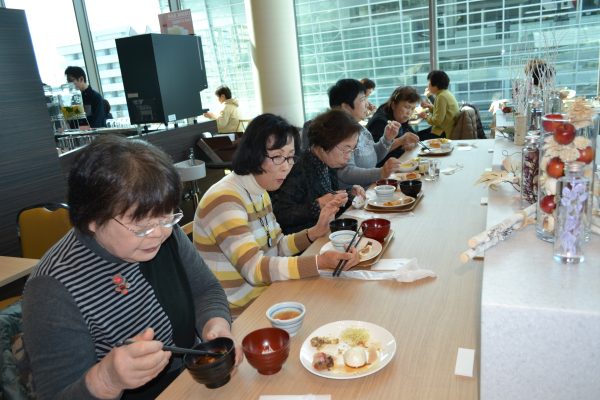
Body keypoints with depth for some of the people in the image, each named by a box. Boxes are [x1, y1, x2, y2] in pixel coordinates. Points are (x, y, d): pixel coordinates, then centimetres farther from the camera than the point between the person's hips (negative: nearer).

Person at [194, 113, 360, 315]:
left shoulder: (260, 192, 7)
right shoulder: (224, 200, -23)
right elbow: (254, 268, -29)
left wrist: (315, 232, -5)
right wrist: (321, 262, -36)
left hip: (265, 295, 8)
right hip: (238, 315, -8)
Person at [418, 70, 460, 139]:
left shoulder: (442, 96, -20)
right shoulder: (446, 93, 9)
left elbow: (437, 121, -22)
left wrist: (426, 116, -5)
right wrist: (430, 107, 10)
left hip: (444, 133, -10)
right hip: (444, 129, 10)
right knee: (419, 134, 10)